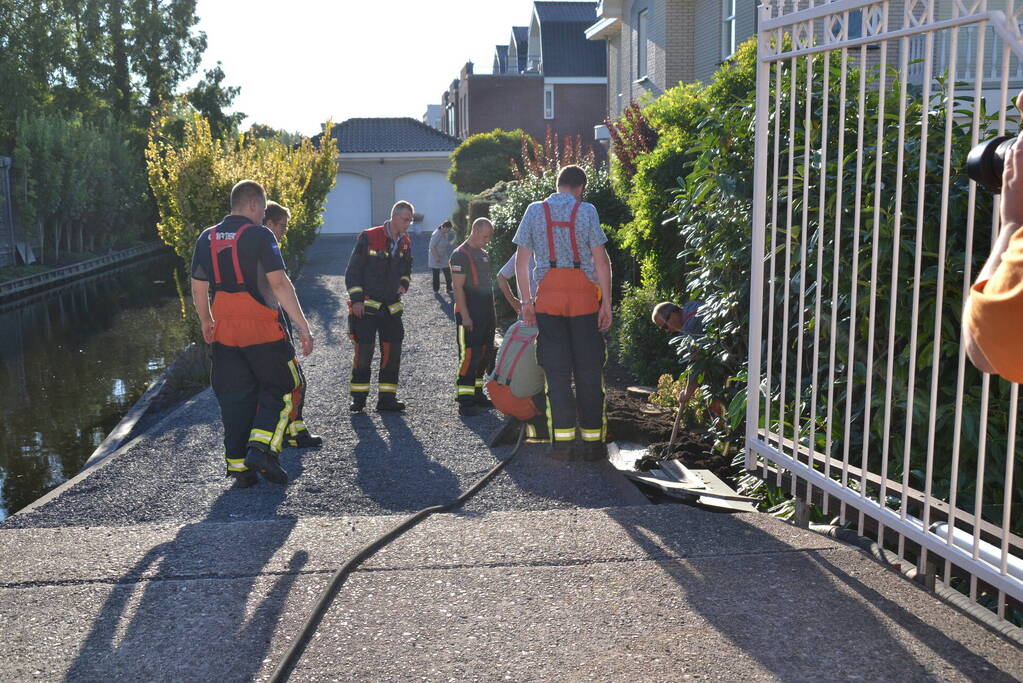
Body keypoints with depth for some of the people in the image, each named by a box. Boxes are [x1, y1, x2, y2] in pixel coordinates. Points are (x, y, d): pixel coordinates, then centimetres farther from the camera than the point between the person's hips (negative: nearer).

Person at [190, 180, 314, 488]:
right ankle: (261, 448, -8)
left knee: (235, 398, 12)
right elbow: (279, 283, -15)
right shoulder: (259, 235, -9)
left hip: (224, 331, 5)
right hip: (262, 328, -5)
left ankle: (238, 465, 13)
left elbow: (198, 288, 13)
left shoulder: (207, 238, 8)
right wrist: (303, 326, -14)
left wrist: (206, 321, 29)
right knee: (281, 388, 8)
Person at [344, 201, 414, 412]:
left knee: (392, 352, 3)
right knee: (364, 351, -6)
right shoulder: (368, 238, -8)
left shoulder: (405, 243, 10)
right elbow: (353, 270, -7)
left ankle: (386, 397, 12)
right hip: (366, 306, -6)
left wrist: (404, 284, 5)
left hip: (391, 306, 6)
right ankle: (358, 397, 5)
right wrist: (356, 299, -12)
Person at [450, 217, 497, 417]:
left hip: (486, 312, 9)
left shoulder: (483, 254, 18)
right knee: (469, 355, -11)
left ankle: (477, 393, 21)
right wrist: (465, 316, -19)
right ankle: (464, 400, -9)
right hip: (469, 314, -9)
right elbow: (458, 288, -15)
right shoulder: (461, 255, -10)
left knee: (484, 353, 11)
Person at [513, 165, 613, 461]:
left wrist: (526, 301, 10)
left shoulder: (534, 211, 5)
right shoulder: (586, 211, -2)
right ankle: (593, 441, 7)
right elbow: (601, 260, -6)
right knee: (588, 370, 5)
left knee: (556, 370, 5)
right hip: (583, 296, -2)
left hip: (548, 295, 2)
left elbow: (521, 260, 5)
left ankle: (562, 440, 2)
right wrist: (606, 303, -2)